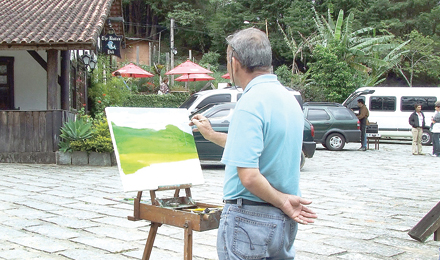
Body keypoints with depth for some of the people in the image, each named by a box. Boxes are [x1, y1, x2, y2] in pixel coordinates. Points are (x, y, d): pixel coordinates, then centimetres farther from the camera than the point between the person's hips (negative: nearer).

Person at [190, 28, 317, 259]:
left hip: (250, 218, -8)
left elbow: (248, 175, -27)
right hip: (284, 222, 9)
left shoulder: (250, 104, -19)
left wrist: (282, 201, -13)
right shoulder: (289, 99, 8)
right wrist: (212, 135, 31)